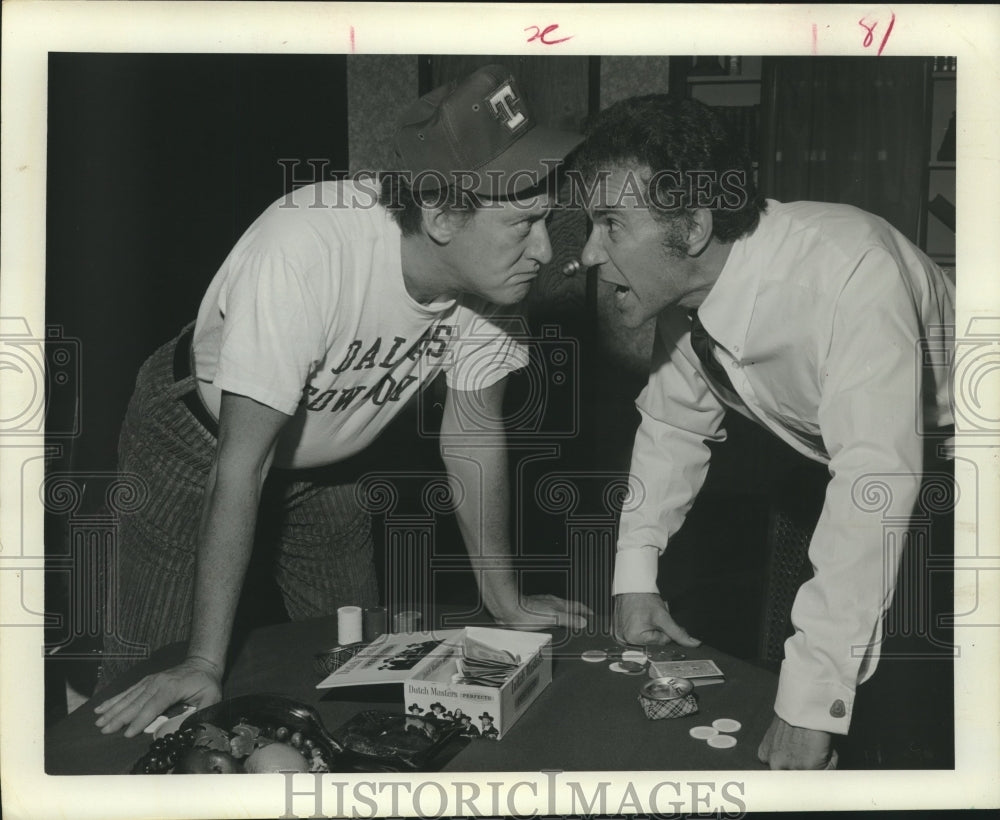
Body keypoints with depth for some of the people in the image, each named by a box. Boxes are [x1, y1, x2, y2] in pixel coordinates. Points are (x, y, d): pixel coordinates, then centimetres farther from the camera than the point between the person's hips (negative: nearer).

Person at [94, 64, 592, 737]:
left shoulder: (490, 268, -21)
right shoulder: (307, 254, -40)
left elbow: (474, 431, -8)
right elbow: (243, 462, -36)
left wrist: (506, 602, -4)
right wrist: (207, 664, -33)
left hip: (328, 458, 6)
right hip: (197, 444, -5)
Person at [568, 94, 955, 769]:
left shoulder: (848, 270, -36)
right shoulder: (688, 285, -12)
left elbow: (877, 477, -41)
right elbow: (674, 422, 3)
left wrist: (813, 700, -42)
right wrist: (635, 574, -5)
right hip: (821, 456, 7)